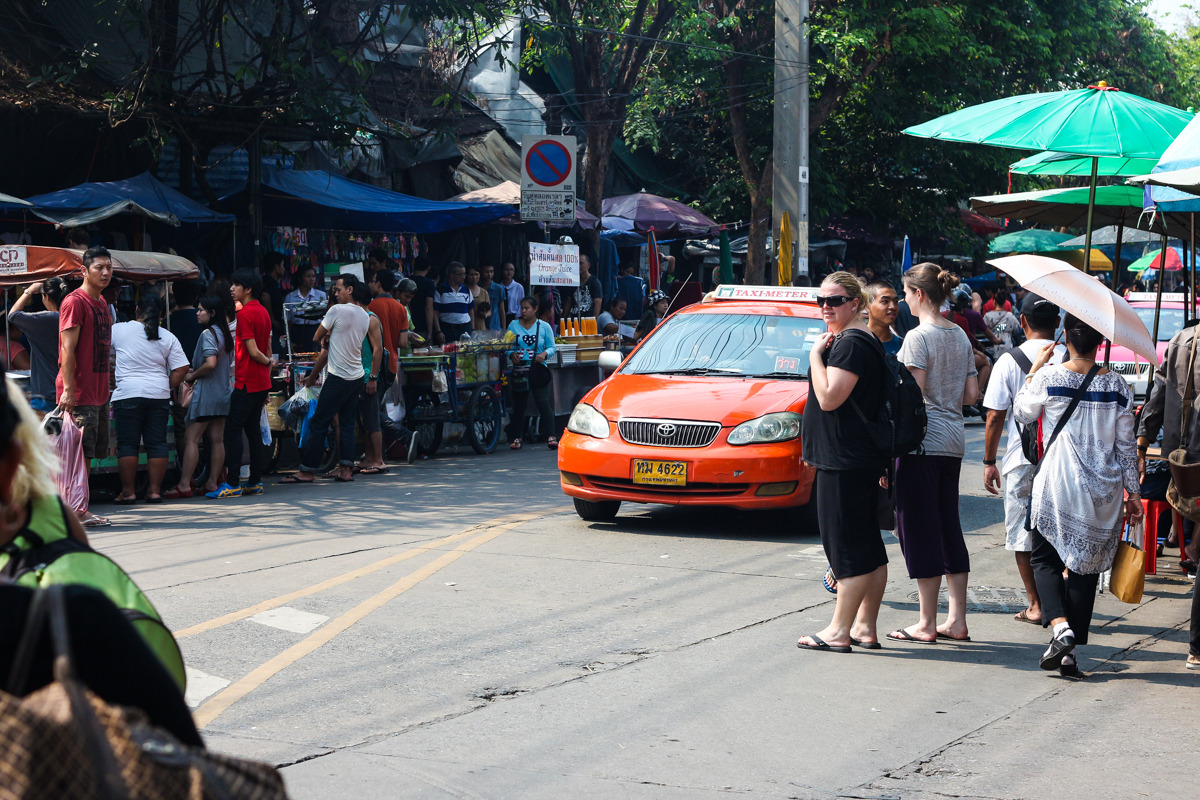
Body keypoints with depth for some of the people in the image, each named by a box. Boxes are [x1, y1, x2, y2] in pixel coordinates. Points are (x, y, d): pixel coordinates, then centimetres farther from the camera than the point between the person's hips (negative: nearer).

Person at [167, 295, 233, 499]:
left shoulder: (208, 333, -14)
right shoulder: (225, 334, 13)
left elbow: (210, 363, -25)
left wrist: (191, 376, -10)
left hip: (205, 394, -9)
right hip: (222, 393, 9)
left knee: (191, 439, -7)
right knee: (217, 439, 8)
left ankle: (184, 485, -10)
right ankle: (213, 482, 9)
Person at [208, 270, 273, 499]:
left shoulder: (245, 314, -14)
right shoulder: (263, 312, 13)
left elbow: (253, 351, -16)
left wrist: (267, 362, 1)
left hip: (246, 382, -9)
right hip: (262, 382, 9)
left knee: (233, 429, -8)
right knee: (253, 429, 11)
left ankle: (232, 484, -12)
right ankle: (255, 482, 12)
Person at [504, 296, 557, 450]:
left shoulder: (544, 326, 5)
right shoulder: (514, 325, 8)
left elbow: (551, 347, 6)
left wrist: (545, 354, -15)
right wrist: (511, 354, -12)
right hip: (519, 370, 2)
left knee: (543, 403, -12)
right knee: (518, 405, 8)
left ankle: (551, 437, -13)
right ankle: (516, 438, 16)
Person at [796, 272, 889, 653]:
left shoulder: (851, 343, -15)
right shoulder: (861, 340, 18)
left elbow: (829, 397, -22)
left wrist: (815, 354, -15)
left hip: (845, 462, -11)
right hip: (860, 460, 11)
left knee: (848, 544, -7)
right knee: (868, 546, 12)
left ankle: (839, 631, -4)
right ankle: (865, 627, 18)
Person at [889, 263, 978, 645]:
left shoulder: (918, 337, -12)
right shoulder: (960, 336, 11)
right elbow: (972, 391, 12)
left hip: (922, 441, -8)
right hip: (953, 440, 8)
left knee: (920, 529, -2)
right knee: (949, 528, 12)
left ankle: (927, 624, 0)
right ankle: (957, 621, 13)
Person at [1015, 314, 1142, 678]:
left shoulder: (1049, 378, -9)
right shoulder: (1117, 385, -2)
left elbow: (1022, 413, 9)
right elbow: (1126, 445, 4)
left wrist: (1034, 369, 16)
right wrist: (1132, 492, 12)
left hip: (1057, 484, -2)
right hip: (1103, 490, 2)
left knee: (1045, 559, 10)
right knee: (1086, 566, 9)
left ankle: (1060, 626, -15)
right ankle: (1069, 651, 7)